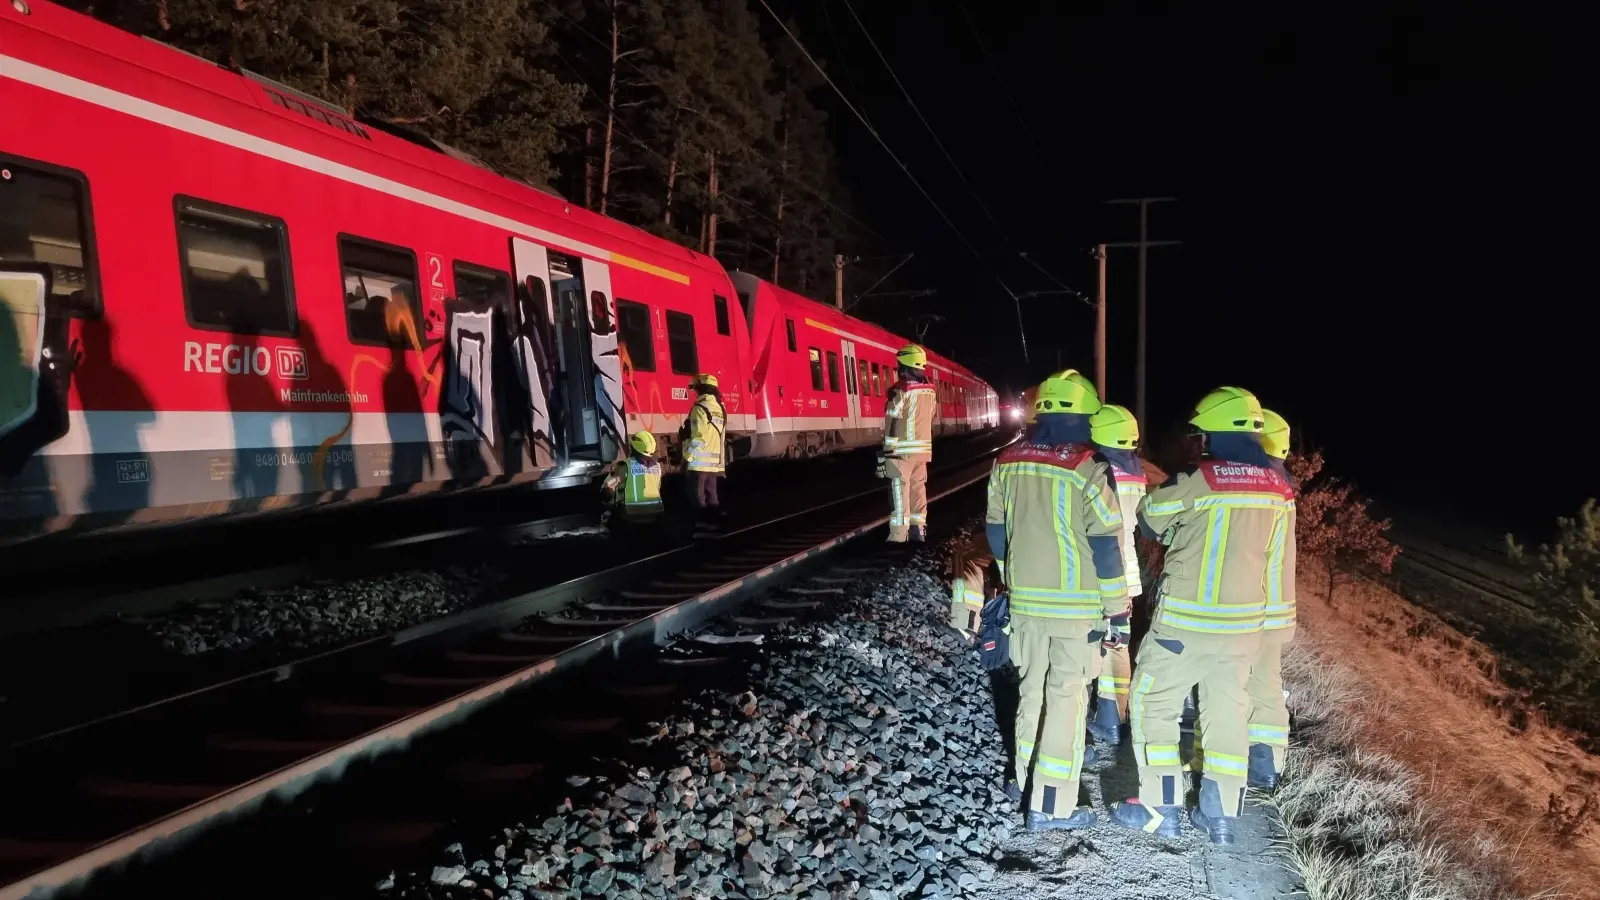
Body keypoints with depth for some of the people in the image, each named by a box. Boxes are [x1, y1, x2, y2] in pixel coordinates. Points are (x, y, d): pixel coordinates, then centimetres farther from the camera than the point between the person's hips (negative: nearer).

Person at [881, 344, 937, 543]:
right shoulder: (930, 390, 9)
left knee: (900, 490, -3)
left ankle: (898, 535, -4)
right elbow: (930, 421, 14)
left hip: (903, 450, -7)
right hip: (923, 448, 7)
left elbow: (893, 423, -15)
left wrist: (886, 452, -12)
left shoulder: (900, 390, -13)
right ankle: (918, 529, 16)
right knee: (918, 488, 12)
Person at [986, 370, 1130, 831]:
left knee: (1032, 688, 19)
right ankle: (1051, 805, 5)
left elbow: (996, 533, 11)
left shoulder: (1008, 463, 2)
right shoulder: (1089, 470, -14)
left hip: (1025, 601, 5)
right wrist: (1118, 613, -5)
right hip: (1076, 606, -5)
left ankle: (1025, 778, 33)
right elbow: (1106, 548, -13)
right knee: (1066, 697, 1)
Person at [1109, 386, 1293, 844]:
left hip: (1185, 621, -6)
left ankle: (1160, 807, 8)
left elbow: (1150, 517, -2)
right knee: (1228, 711, 14)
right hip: (1243, 622, 6)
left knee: (1153, 703, 7)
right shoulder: (1276, 489, 3)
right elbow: (1273, 559, 11)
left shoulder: (1200, 479, -17)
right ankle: (1221, 814, 18)